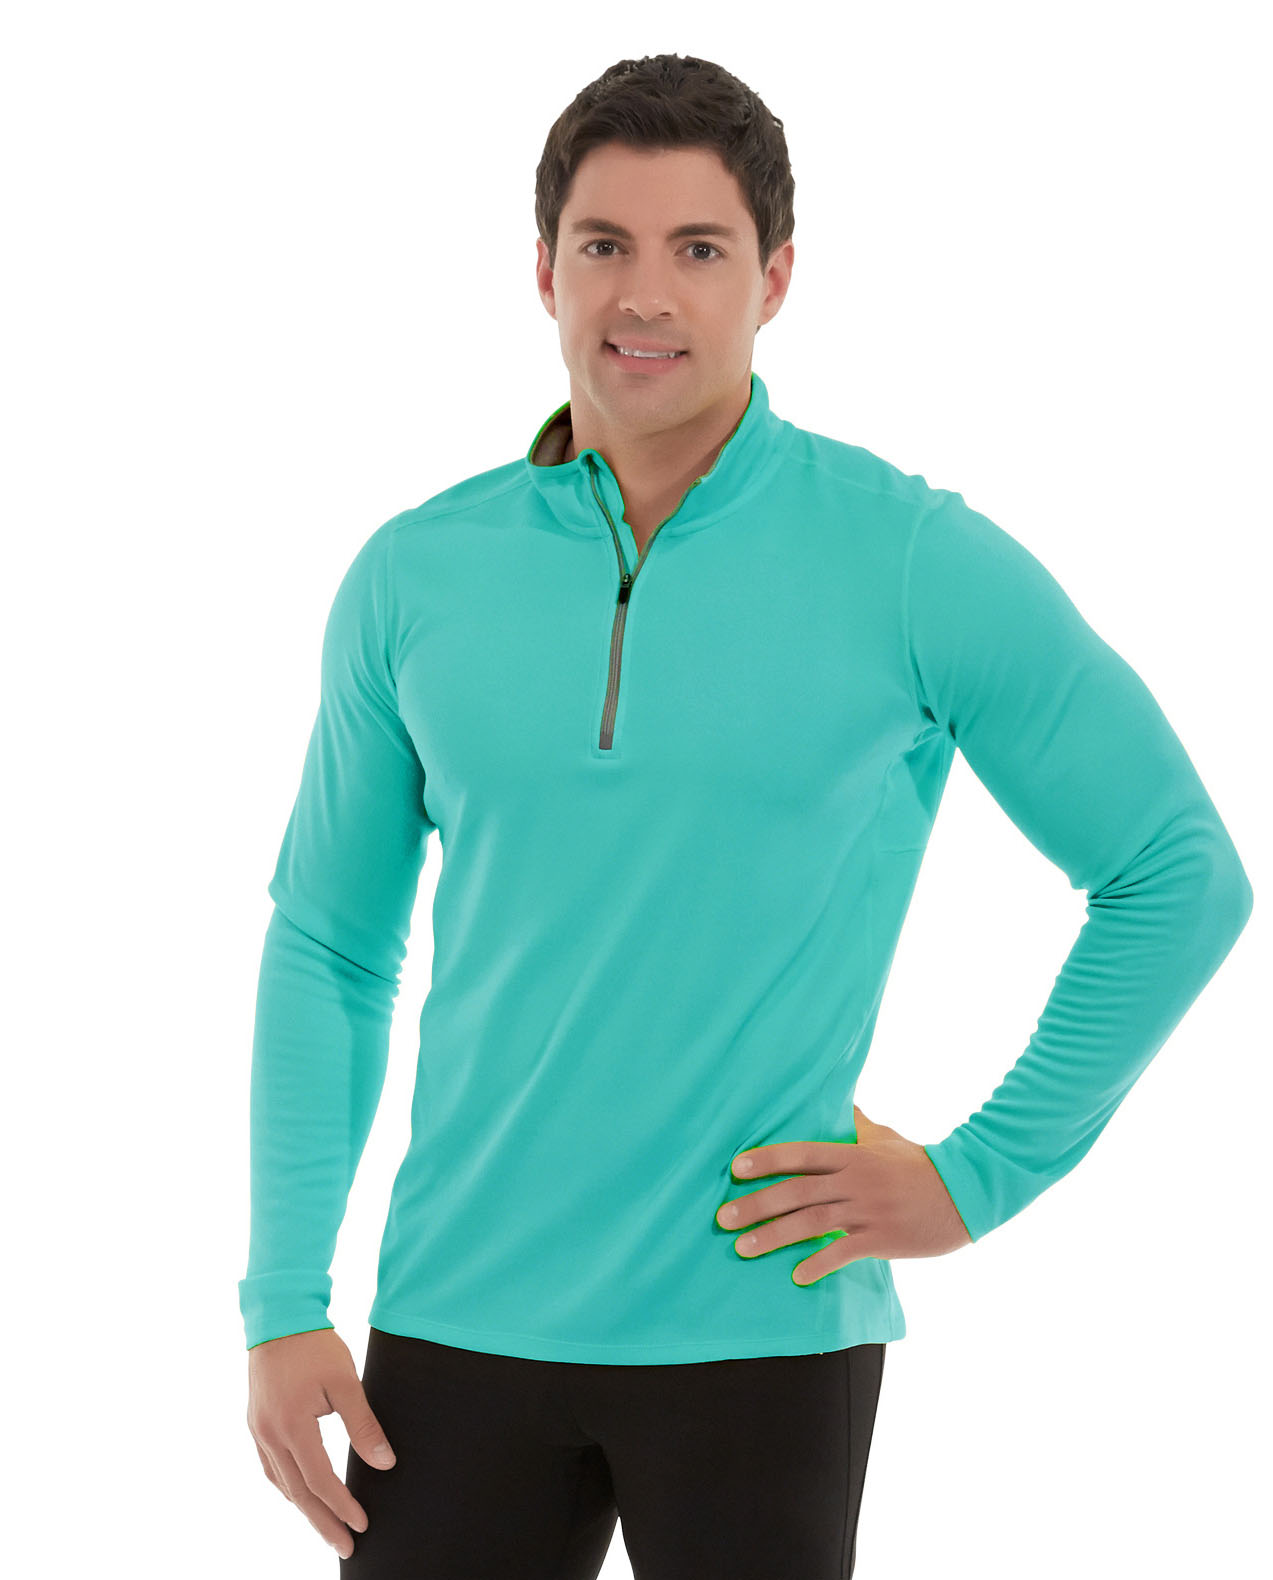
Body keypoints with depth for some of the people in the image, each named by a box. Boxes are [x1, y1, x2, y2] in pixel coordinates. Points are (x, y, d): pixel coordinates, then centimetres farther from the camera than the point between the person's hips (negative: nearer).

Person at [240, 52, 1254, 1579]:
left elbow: (1181, 878, -1)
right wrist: (283, 1303, 3)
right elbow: (327, 949, 10)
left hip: (762, 1324, -2)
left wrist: (979, 1174, -4)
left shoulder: (917, 563, -6)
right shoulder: (411, 577, 3)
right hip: (458, 1318, 3)